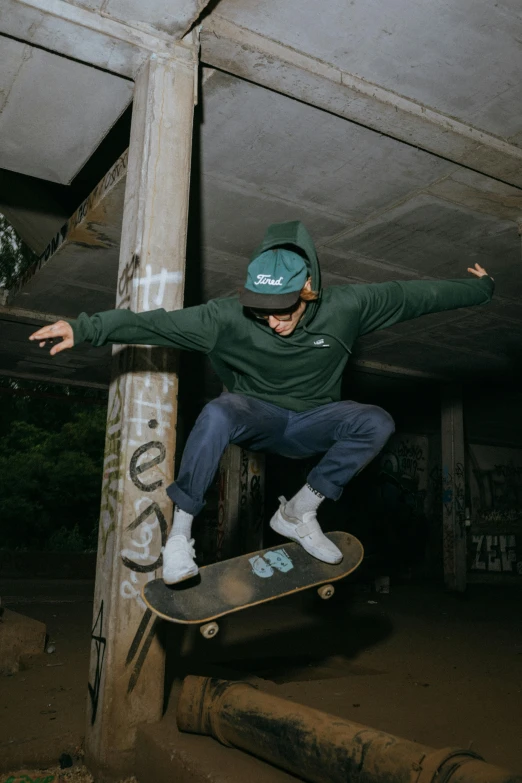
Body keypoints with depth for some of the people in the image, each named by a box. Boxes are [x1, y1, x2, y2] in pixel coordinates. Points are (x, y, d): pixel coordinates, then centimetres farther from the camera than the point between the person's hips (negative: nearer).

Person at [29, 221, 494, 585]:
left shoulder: (343, 308, -15)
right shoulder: (230, 316, -20)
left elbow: (413, 295, -5)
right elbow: (158, 322, -23)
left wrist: (480, 288, 7)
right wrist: (86, 329, -29)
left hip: (312, 423, 3)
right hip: (255, 417, -2)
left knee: (377, 423, -25)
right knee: (217, 414, -36)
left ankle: (299, 513, -11)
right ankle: (180, 531, -23)